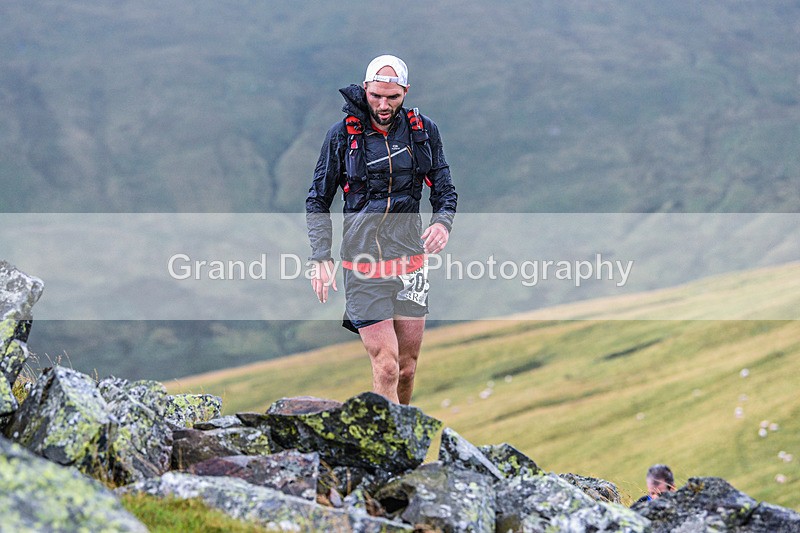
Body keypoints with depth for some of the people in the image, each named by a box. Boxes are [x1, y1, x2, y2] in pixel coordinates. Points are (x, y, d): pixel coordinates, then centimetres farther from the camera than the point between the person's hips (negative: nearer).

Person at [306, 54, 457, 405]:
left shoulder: (423, 131, 4)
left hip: (410, 262, 3)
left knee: (407, 368, 9)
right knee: (386, 368, -11)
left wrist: (443, 222, -12)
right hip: (363, 268, -3)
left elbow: (445, 191, 11)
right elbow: (317, 201, 5)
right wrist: (321, 257, -6)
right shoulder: (342, 135, -3)